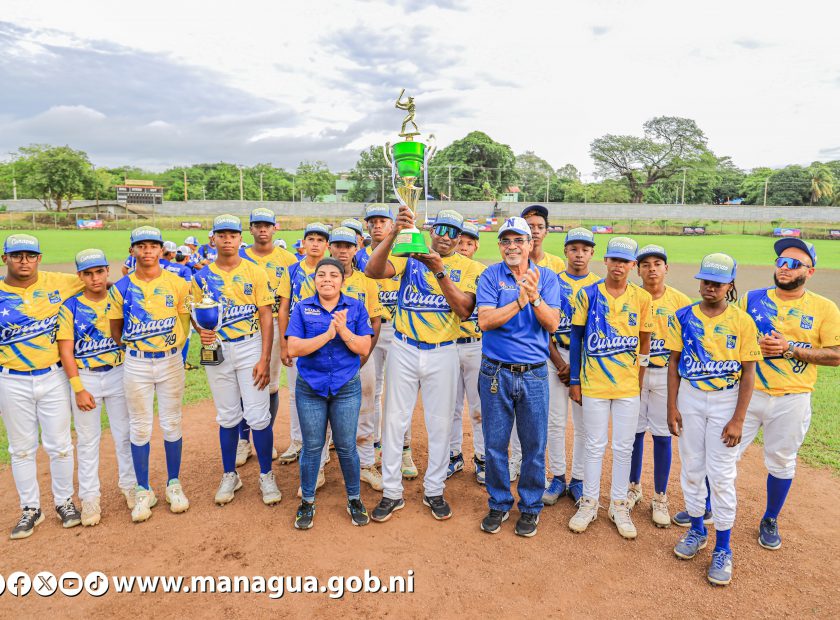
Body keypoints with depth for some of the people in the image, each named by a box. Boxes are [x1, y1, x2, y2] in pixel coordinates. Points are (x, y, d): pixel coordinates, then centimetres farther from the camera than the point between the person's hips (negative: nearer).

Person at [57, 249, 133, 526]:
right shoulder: (70, 306, -5)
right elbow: (65, 351, -7)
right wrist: (79, 389, -11)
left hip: (118, 375, 1)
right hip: (84, 378, -1)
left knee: (124, 434, 10)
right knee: (87, 439, 8)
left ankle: (130, 485, 27)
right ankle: (89, 497, 20)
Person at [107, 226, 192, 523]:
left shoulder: (178, 284, -2)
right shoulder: (121, 287, -1)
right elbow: (115, 330, 8)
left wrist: (174, 348, -1)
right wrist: (135, 346, 2)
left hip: (171, 361, 0)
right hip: (136, 364, 0)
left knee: (171, 424, 8)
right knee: (140, 427, 7)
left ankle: (174, 484, 24)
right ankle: (144, 491, 21)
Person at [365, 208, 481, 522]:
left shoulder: (468, 267, 1)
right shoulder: (410, 256, 0)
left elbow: (464, 309, -15)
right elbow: (372, 270, -18)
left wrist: (439, 271, -25)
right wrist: (394, 233, -30)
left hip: (443, 354, 0)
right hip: (404, 350, 0)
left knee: (440, 424, 9)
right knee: (394, 420, 6)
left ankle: (434, 491, 28)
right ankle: (392, 493, 21)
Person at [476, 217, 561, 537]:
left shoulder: (547, 277, 2)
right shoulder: (490, 276, -1)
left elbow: (552, 324, -9)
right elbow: (485, 321, -14)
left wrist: (535, 297, -25)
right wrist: (520, 301, -24)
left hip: (534, 375, 1)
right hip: (496, 373, 0)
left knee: (534, 447, 9)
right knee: (495, 445, 10)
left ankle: (530, 507, 30)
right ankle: (498, 504, 30)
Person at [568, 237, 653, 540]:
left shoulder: (642, 298, 0)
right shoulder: (588, 294, -4)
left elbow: (645, 341, 8)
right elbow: (576, 338, 0)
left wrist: (639, 378, 5)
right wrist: (574, 381, 0)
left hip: (628, 386, 2)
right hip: (593, 383, -1)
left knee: (623, 448, 10)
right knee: (595, 446, 8)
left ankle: (619, 505, 25)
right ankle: (589, 503, 24)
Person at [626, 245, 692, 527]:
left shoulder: (681, 301, -2)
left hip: (666, 374, 0)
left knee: (663, 435, 5)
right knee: (634, 431, 9)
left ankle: (660, 498, 20)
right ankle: (634, 487, 30)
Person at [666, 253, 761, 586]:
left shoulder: (742, 321, -7)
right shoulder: (683, 317, -1)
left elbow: (748, 373, -6)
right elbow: (674, 362, 2)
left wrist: (738, 419, -10)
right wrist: (672, 407, -2)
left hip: (725, 401, -2)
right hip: (689, 399, 2)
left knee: (722, 476, 1)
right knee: (691, 468, 12)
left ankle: (722, 548, 16)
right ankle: (696, 530, 31)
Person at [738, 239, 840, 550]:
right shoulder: (751, 299, 3)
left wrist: (789, 349, -16)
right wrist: (756, 345, -12)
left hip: (792, 401, -1)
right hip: (747, 393, 1)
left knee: (781, 462, 13)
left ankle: (770, 520, 34)